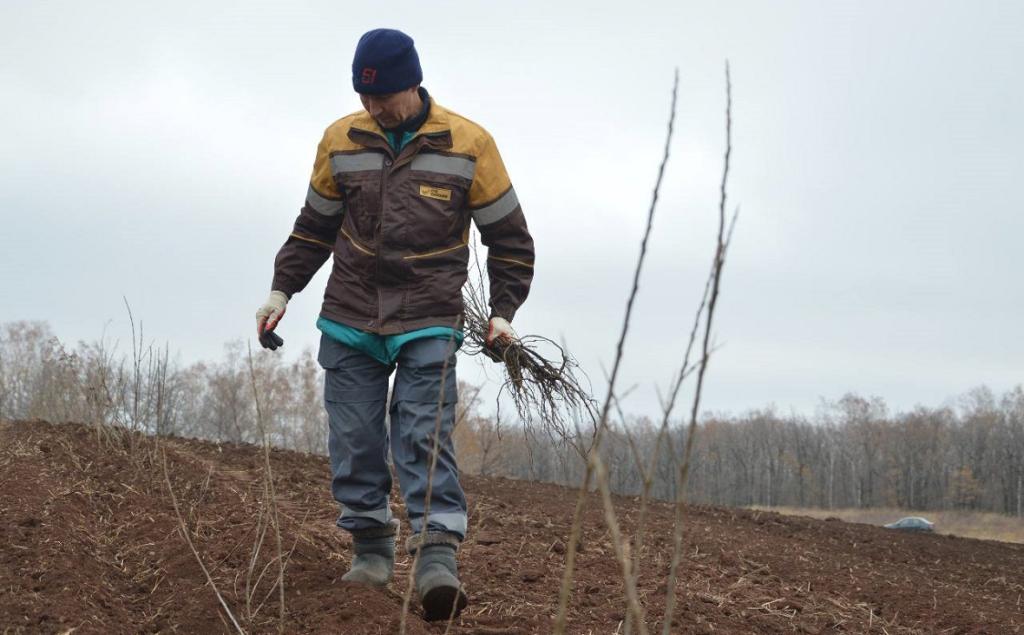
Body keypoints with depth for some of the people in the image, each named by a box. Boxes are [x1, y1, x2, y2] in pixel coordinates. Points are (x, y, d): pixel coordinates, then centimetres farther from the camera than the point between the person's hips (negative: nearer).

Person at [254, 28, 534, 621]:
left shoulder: (469, 144, -5)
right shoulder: (341, 141, 2)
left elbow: (509, 237, 3)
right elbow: (314, 227, 15)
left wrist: (503, 311, -5)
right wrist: (282, 289, 7)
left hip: (430, 324, -3)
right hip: (349, 320, 3)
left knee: (426, 436, -14)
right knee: (354, 439, 2)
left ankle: (439, 556, -19)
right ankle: (372, 548, 15)